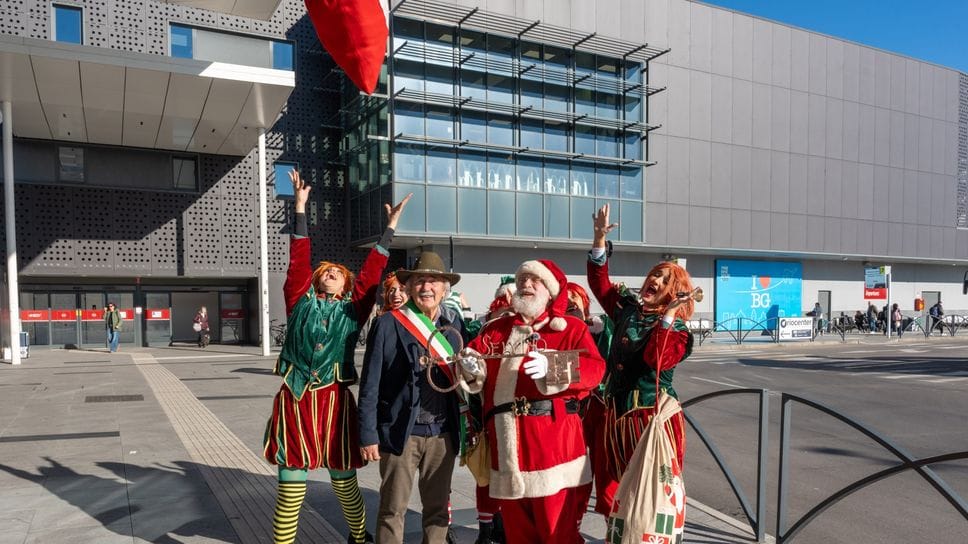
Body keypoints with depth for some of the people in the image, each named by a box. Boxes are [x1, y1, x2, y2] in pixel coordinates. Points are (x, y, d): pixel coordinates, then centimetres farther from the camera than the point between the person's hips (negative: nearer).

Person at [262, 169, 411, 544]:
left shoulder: (353, 308, 8)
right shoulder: (300, 300, 7)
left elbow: (371, 271, 5)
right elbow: (298, 260, 3)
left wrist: (390, 228, 4)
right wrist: (300, 208, 0)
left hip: (335, 401, 1)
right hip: (294, 401, 0)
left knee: (345, 482, 14)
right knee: (290, 489, 3)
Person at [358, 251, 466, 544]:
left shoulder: (455, 323, 4)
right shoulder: (388, 324, -7)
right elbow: (370, 384, -7)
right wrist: (368, 434, -8)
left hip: (443, 433, 4)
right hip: (401, 431, -3)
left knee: (438, 507, 15)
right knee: (392, 509, 8)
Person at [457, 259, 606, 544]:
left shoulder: (571, 328, 3)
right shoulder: (496, 328, 17)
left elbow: (595, 368, -11)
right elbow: (472, 359, 11)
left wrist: (551, 367, -26)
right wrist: (470, 366, -13)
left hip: (554, 438, -4)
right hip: (505, 441, 4)